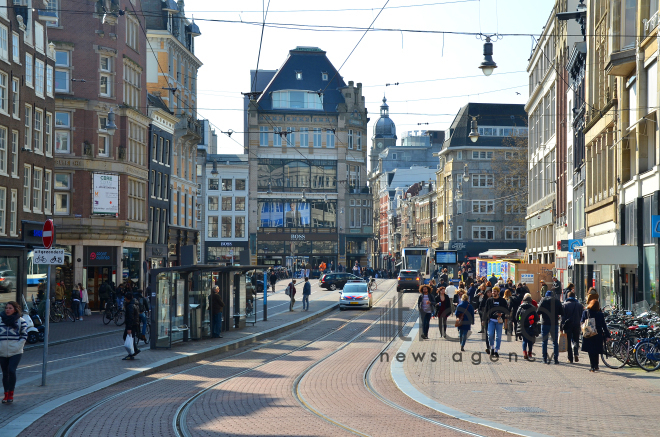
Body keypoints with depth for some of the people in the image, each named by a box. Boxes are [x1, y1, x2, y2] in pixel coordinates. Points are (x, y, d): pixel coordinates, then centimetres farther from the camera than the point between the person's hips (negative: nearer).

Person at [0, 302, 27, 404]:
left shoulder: (21, 321, 0)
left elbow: (24, 336, 1)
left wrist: (18, 346, -9)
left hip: (15, 352, -3)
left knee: (11, 370, -17)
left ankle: (11, 394, -5)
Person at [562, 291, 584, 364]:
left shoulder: (564, 305, -3)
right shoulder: (580, 305, 4)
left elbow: (562, 317, -6)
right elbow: (582, 316, 7)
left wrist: (562, 327, -5)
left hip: (567, 325, -2)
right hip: (576, 325, 2)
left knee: (568, 342, 5)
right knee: (576, 340, 13)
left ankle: (570, 358, 2)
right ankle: (575, 353, -12)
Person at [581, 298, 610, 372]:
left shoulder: (585, 312, -7)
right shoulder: (600, 314, -6)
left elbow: (581, 322, -5)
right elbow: (604, 325, -3)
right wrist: (607, 335, 1)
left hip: (588, 335, -1)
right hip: (598, 335, 1)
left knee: (591, 352, 3)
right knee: (596, 351, 16)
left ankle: (593, 366, -2)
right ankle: (596, 365, 21)